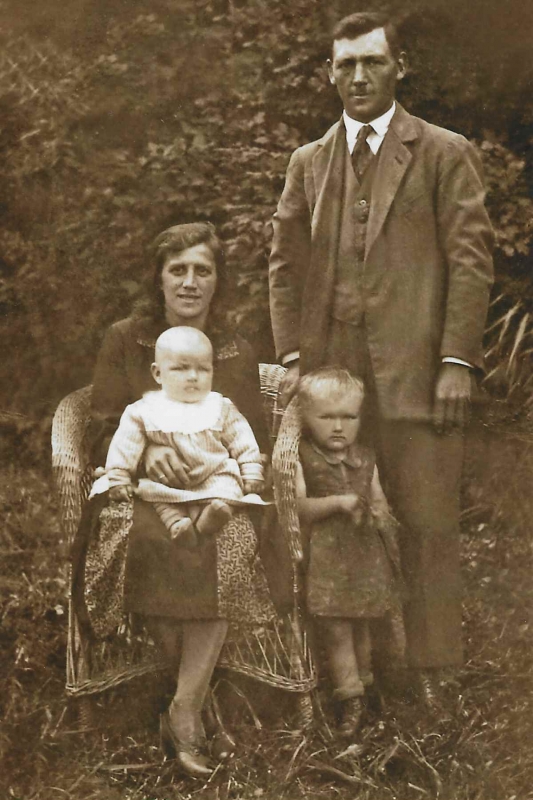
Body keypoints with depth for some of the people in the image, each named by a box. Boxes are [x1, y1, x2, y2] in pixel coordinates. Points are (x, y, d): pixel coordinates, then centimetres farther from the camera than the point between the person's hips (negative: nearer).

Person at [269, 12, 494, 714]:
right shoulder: (308, 162, 15)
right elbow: (286, 264, 15)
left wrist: (457, 361, -9)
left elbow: (471, 261, -1)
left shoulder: (445, 154, 4)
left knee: (429, 523, -2)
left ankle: (430, 670, 9)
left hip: (417, 373, -3)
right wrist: (291, 355, 5)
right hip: (330, 372, 3)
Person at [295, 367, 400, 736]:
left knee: (361, 625, 14)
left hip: (365, 553, 4)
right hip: (327, 557, -4)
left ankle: (362, 682, 29)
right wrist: (337, 502, -24)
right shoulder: (302, 460, -5)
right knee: (336, 629, -5)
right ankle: (350, 699, 3)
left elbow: (380, 503, 14)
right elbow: (299, 507, -13)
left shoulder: (365, 460, 8)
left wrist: (381, 517, -7)